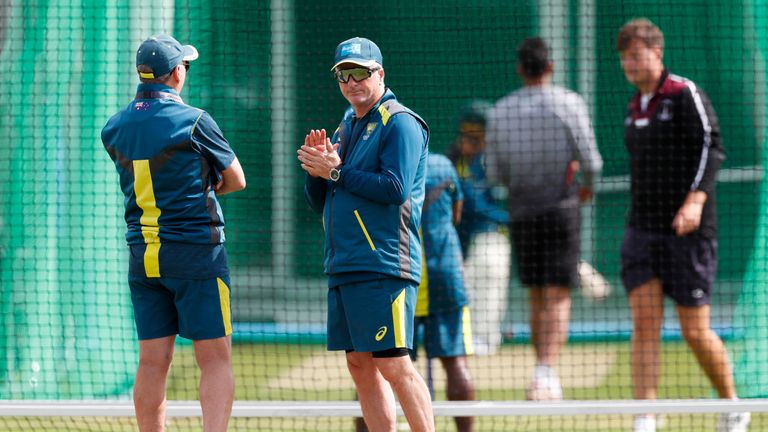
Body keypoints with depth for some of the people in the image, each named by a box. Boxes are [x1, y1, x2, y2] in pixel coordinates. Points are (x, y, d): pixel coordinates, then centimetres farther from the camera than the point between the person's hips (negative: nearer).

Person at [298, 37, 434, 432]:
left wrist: (336, 172, -11)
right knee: (360, 366, 7)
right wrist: (317, 167, 0)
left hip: (382, 266, -9)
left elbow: (395, 188, -18)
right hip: (343, 266, 9)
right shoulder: (346, 127, 19)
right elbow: (318, 202, 20)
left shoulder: (398, 123, -6)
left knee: (393, 365, -12)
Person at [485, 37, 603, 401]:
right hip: (561, 208, -3)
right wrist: (587, 186, 14)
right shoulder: (569, 103, -6)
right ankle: (547, 372, -20)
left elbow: (496, 174, 6)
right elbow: (591, 161, -7)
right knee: (558, 299, -4)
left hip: (521, 211, 3)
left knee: (537, 299, 12)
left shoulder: (500, 112, 3)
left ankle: (545, 375, 14)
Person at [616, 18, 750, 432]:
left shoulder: (686, 95, -8)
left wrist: (696, 199, -29)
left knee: (695, 332, -1)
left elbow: (712, 146, -17)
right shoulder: (635, 107, 15)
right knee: (645, 323, -8)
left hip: (688, 229, -6)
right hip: (643, 229, 6)